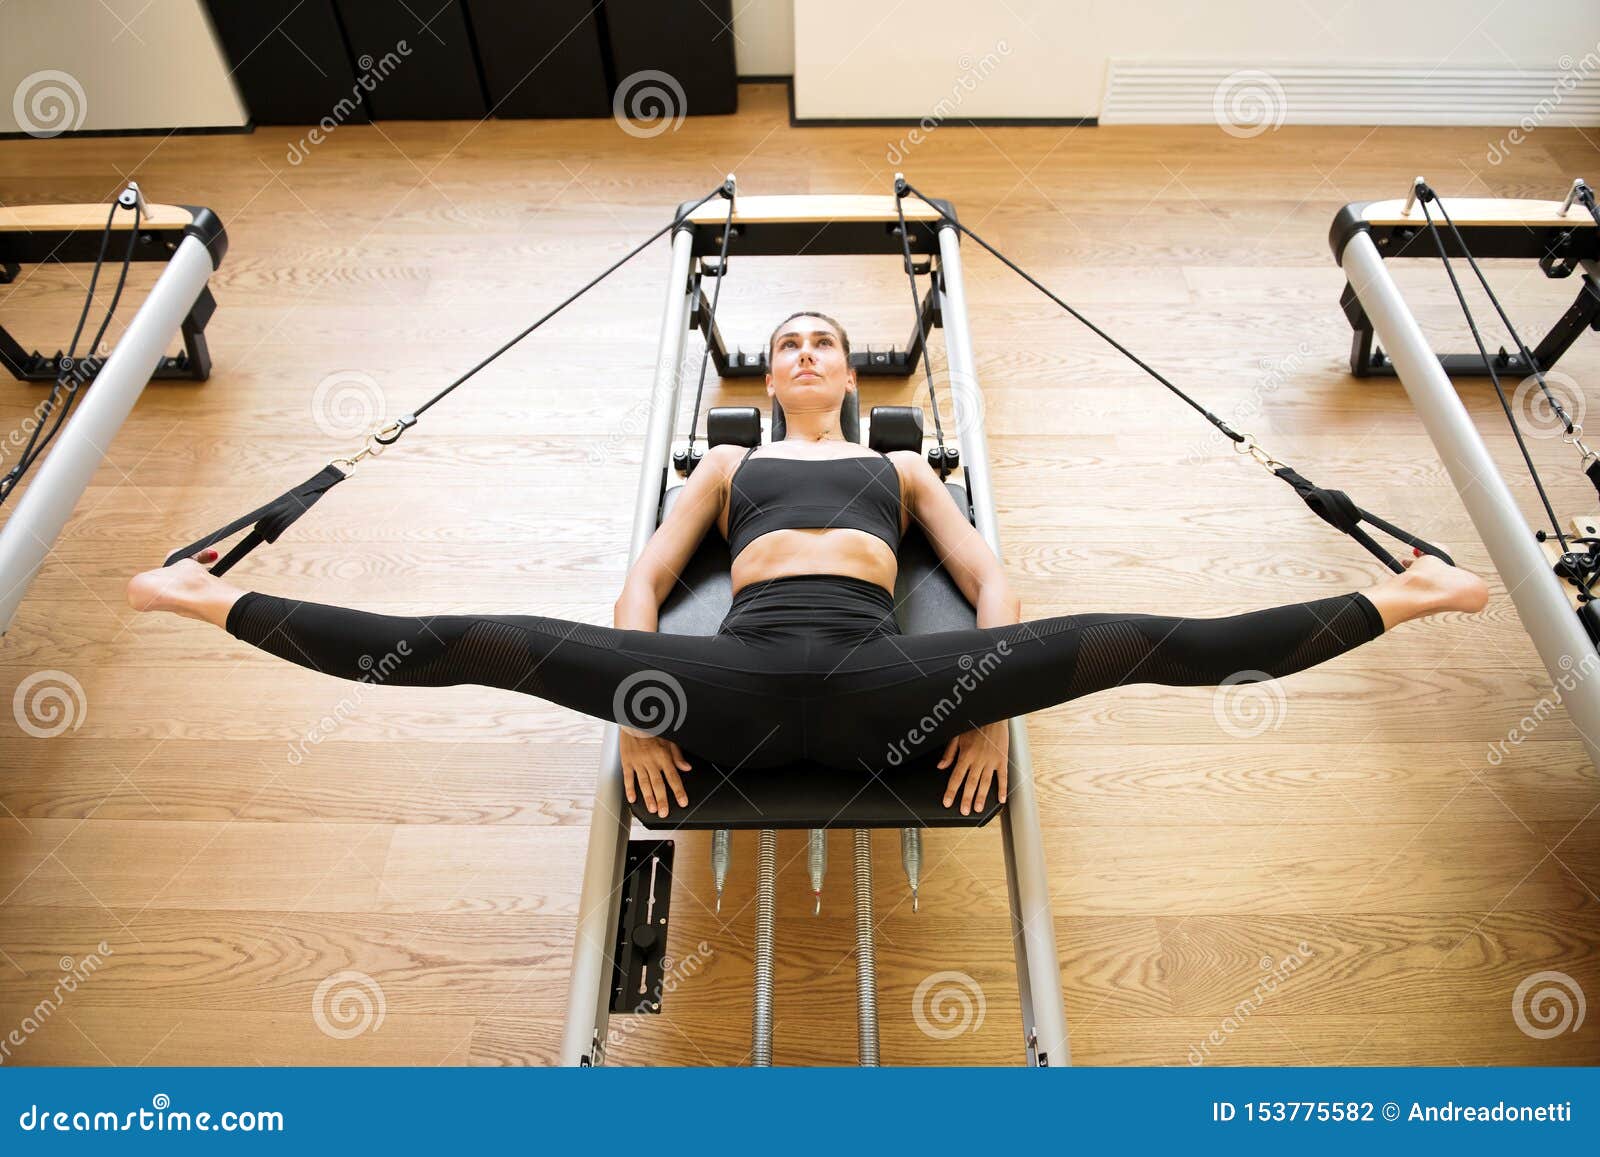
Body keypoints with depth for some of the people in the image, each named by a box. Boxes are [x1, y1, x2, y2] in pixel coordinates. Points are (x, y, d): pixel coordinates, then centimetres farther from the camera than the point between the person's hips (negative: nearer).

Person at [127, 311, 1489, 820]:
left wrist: (994, 702, 1)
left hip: (878, 679, 0)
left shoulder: (901, 464, 28)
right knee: (489, 643, -16)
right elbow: (646, 581, 17)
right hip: (741, 680, 1)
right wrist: (637, 707, 2)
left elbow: (990, 580, 17)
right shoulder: (728, 463, 28)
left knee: (1129, 644, -17)